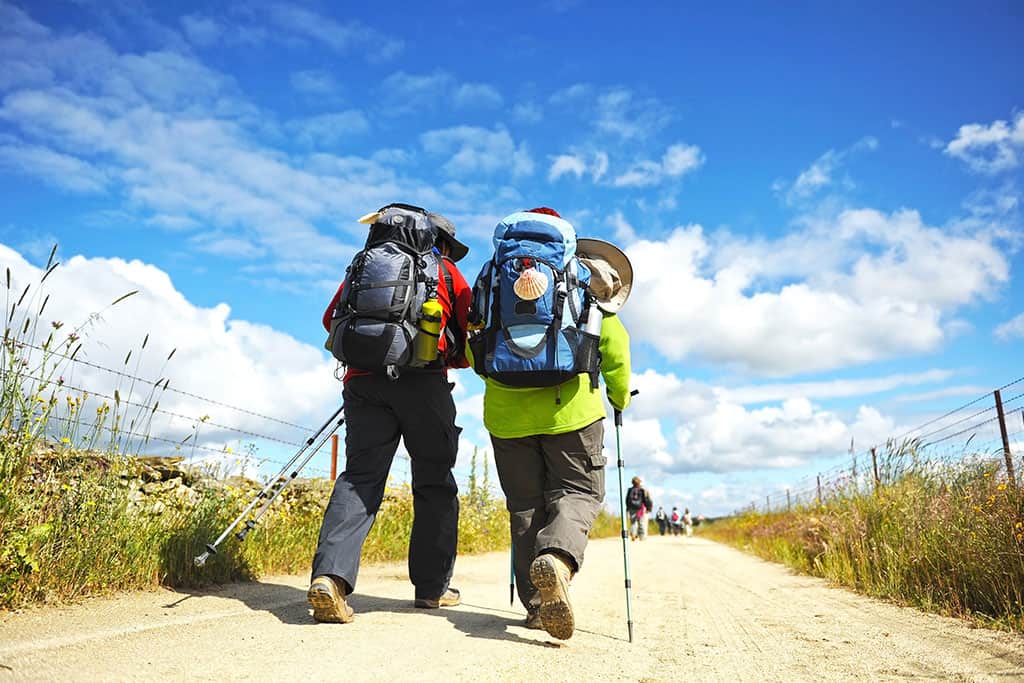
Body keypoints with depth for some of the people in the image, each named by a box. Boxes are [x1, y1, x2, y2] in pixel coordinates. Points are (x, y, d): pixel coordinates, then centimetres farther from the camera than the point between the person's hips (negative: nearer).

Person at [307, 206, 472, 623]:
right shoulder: (446, 272, 16)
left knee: (360, 477, 0)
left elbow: (331, 318, 20)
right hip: (423, 381, -3)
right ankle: (432, 587, 12)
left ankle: (330, 574, -19)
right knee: (435, 482, 8)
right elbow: (470, 336, 11)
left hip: (363, 381, 3)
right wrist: (449, 359, 29)